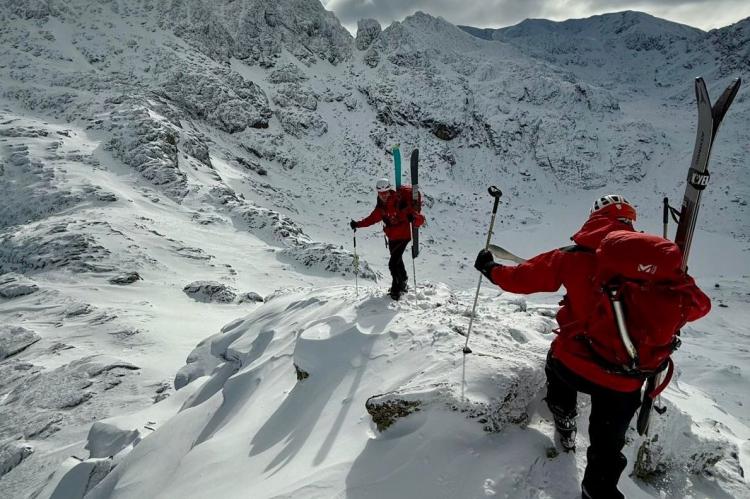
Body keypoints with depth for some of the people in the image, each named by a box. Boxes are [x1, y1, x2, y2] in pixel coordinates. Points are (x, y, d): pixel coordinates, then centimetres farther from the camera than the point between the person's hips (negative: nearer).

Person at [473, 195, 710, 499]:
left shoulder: (574, 256, -6)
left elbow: (523, 279, 2)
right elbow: (698, 305, 4)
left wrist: (491, 270, 21)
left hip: (573, 363, 0)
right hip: (625, 381, 0)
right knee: (606, 452, 20)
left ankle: (565, 426, 53)